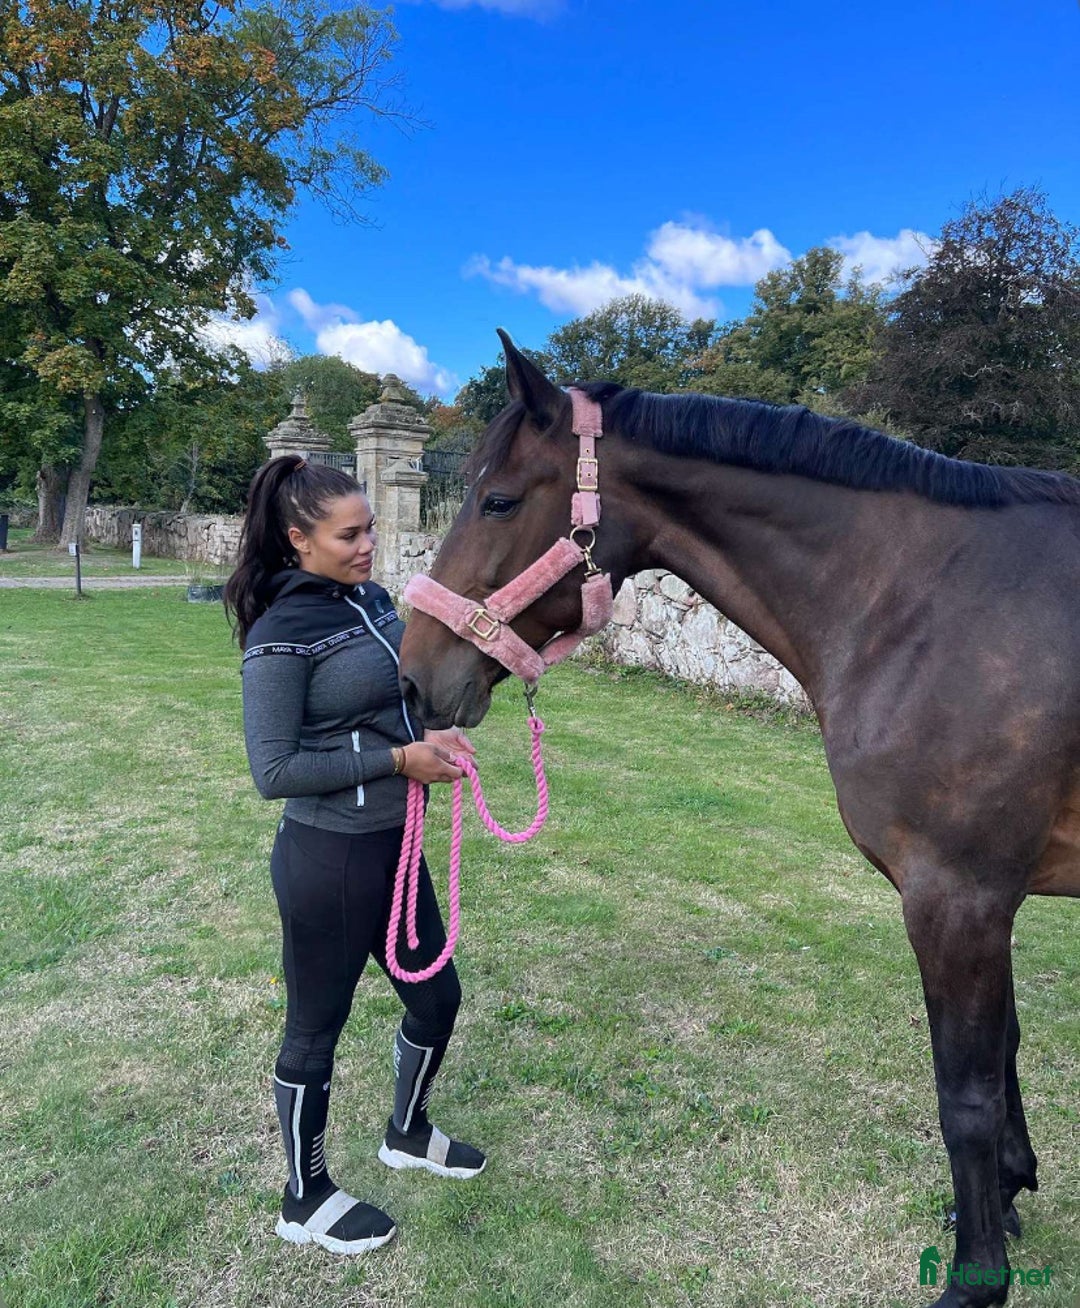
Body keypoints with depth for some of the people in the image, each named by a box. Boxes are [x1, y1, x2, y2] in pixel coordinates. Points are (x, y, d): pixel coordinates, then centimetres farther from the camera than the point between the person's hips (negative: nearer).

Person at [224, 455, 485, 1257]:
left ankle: (408, 1133, 49)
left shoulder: (371, 597, 4)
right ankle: (307, 1201, 37)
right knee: (318, 1027, 13)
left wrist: (429, 733, -3)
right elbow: (274, 771, -19)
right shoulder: (282, 635, -19)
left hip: (392, 843, 8)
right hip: (328, 860, -8)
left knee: (437, 996, 22)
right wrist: (397, 759, -21)